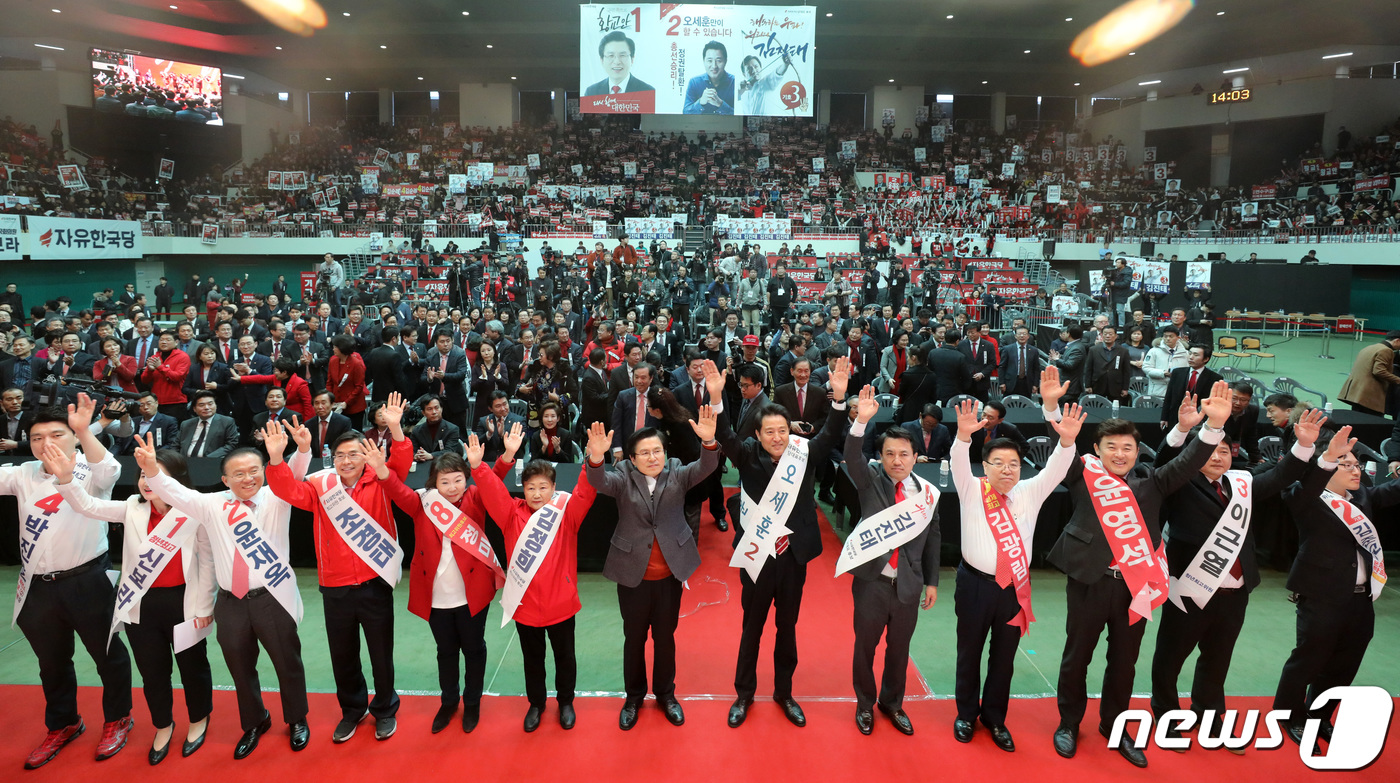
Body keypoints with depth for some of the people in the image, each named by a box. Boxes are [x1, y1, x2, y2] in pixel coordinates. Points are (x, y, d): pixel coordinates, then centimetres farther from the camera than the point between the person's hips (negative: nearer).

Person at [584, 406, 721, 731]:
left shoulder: (677, 473, -4)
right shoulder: (623, 477, -7)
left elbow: (704, 468, -21)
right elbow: (600, 482, -28)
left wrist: (709, 441, -43)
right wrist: (595, 456, -50)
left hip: (670, 573, 1)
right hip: (632, 574, -1)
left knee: (665, 636, 16)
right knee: (634, 637, 15)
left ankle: (666, 693, 37)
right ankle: (634, 696, 36)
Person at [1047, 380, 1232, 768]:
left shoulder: (1150, 481, 9)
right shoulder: (1083, 474, 0)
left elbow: (1187, 463, -1)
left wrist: (1214, 424, -16)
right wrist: (1052, 408, -30)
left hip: (1135, 584, 3)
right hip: (1090, 581, -3)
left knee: (1124, 659, 16)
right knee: (1077, 656, 10)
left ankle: (1113, 725, 35)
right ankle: (1069, 722, 29)